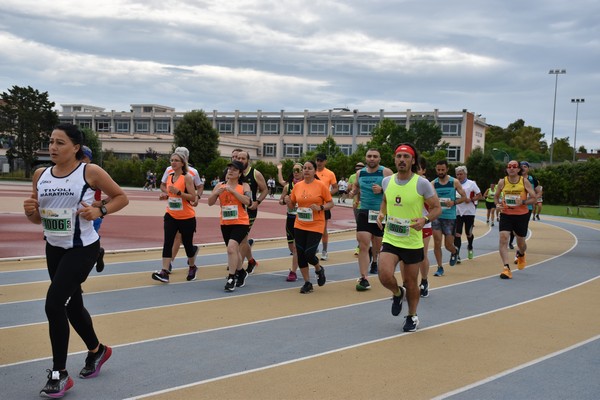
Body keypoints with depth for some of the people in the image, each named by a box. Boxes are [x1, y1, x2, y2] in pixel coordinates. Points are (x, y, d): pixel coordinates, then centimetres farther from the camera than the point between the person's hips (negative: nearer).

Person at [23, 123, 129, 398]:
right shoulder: (41, 175, 3)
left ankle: (59, 374, -2)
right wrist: (30, 210, -12)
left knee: (54, 304, -16)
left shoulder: (90, 172, -12)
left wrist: (99, 211, -19)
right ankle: (97, 350, 43)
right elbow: (36, 219, 10)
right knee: (72, 305, 17)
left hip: (82, 248, -6)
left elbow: (122, 197, -3)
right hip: (54, 248, 6)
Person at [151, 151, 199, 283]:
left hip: (187, 217, -5)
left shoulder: (187, 177, -11)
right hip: (171, 216, 5)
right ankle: (164, 272, -14)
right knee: (167, 242, -10)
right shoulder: (169, 176, 8)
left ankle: (192, 267, 34)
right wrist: (165, 195, 2)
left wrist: (178, 192, -26)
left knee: (187, 244, 8)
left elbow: (193, 198, -16)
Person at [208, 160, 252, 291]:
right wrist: (216, 193, -15)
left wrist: (233, 191, -22)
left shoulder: (244, 186, -4)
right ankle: (241, 272, 41)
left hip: (240, 223, -5)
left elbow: (247, 201, -19)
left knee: (231, 248, -22)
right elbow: (210, 203, 3)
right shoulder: (220, 185, 6)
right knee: (234, 250, 17)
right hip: (225, 224, 5)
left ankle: (231, 279, -14)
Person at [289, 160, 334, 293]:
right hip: (299, 226, 4)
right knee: (300, 255, 3)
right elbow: (292, 205, 13)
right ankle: (307, 283, 19)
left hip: (316, 226, -4)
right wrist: (288, 201, -9)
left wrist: (320, 207, -20)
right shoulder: (297, 186, 4)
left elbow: (330, 203, -3)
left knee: (309, 254, -11)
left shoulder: (321, 185, -7)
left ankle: (319, 269, 24)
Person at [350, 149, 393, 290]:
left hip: (381, 213, -1)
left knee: (377, 243, 17)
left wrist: (382, 189, -23)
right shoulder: (360, 173, 7)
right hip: (364, 212, 2)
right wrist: (354, 191, 4)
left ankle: (374, 261, 52)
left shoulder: (386, 172, -6)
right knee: (363, 245, -10)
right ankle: (363, 279, -10)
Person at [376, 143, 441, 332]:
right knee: (385, 276, -17)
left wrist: (425, 220, -23)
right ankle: (398, 293, 19)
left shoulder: (422, 183, -11)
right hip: (390, 239, 2)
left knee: (410, 282, 9)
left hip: (413, 242, -2)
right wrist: (381, 214, 0)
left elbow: (437, 208, -4)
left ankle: (412, 316, 34)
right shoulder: (387, 181, 1)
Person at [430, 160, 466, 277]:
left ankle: (454, 253, 40)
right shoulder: (433, 183, 2)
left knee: (448, 245, 3)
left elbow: (464, 196, 3)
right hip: (436, 216, 1)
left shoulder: (454, 182, -1)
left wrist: (454, 202, -13)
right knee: (437, 243, -5)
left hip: (450, 217, -1)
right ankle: (440, 268, 8)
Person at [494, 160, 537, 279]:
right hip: (506, 214, 0)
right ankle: (506, 268, -20)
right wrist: (497, 204, -8)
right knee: (503, 238, -20)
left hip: (522, 215, 0)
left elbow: (533, 198, -5)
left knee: (521, 242, 14)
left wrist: (522, 202, -23)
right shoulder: (502, 182, -3)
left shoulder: (525, 181, -7)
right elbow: (496, 196, 13)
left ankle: (521, 254, 52)